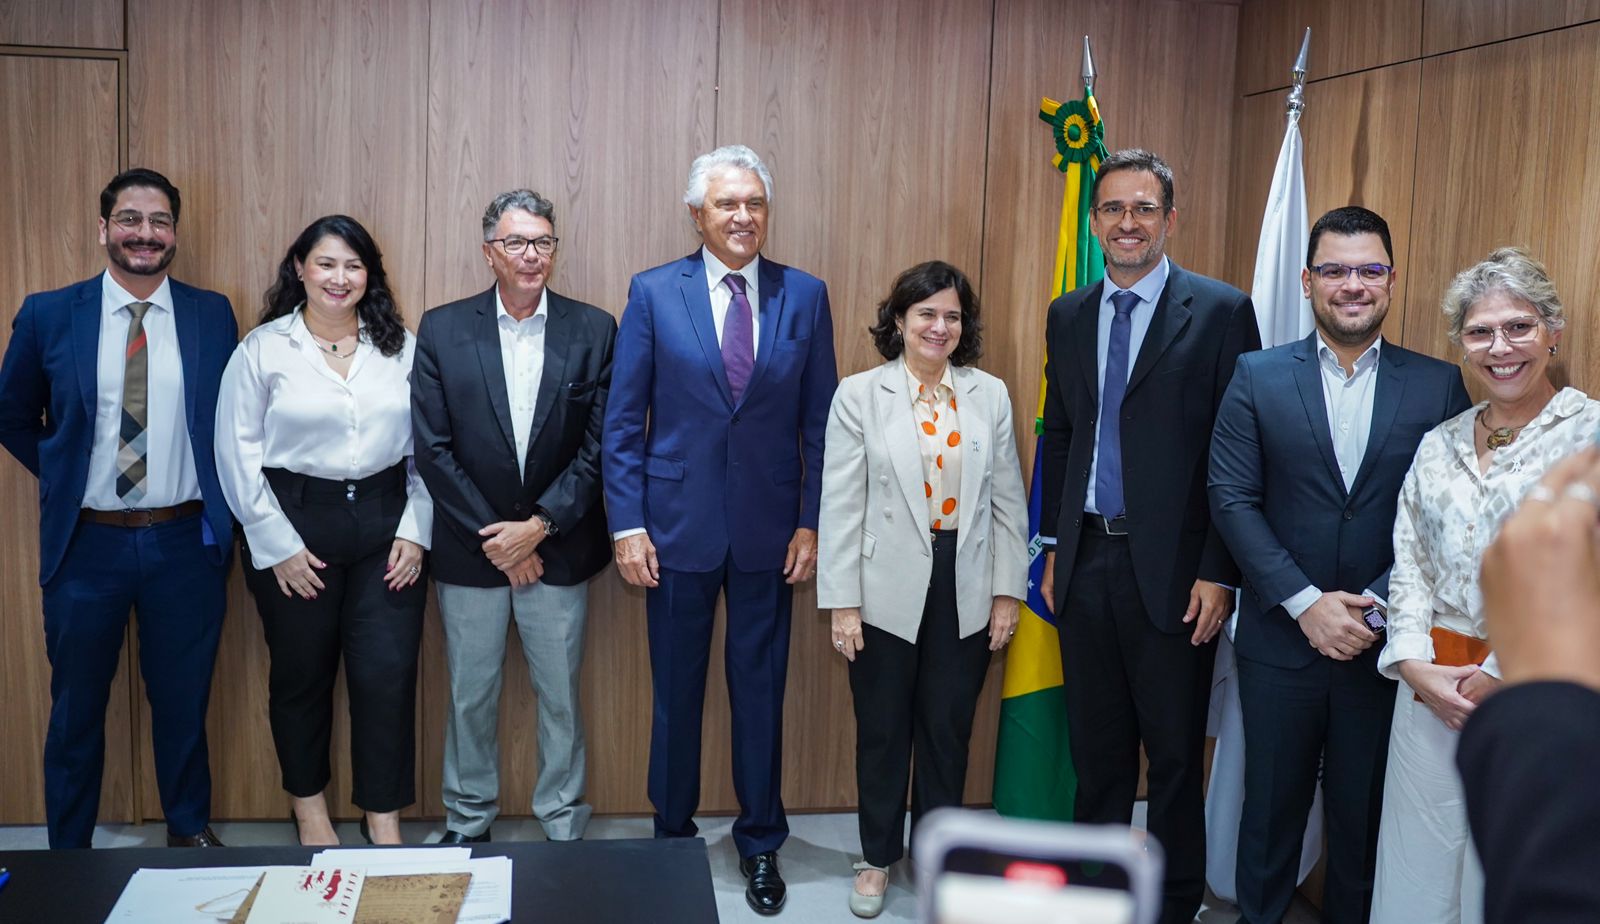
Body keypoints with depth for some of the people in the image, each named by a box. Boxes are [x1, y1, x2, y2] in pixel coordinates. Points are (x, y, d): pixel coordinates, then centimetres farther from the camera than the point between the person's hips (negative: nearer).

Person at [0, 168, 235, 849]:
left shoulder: (212, 315, 0)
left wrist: (221, 516, 0)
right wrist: (67, 481, 4)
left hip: (184, 542, 0)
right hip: (86, 542, 0)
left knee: (184, 702, 13)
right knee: (77, 708, 13)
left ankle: (190, 831, 32)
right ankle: (68, 855, 28)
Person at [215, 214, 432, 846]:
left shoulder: (401, 347, 4)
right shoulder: (263, 348, -2)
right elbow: (237, 452, -3)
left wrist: (414, 531, -3)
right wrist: (277, 544, -7)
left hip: (386, 523, 1)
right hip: (295, 526, -1)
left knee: (387, 674, -1)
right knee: (301, 674, 12)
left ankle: (384, 819, 14)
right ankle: (309, 810, 31)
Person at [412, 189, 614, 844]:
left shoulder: (594, 331, -2)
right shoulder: (442, 330, -2)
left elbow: (600, 447, -5)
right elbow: (433, 449, -6)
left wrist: (540, 525, -12)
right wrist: (494, 539, -10)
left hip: (558, 548, 0)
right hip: (469, 548, 0)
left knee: (560, 693, 11)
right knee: (470, 695, 13)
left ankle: (564, 825, 27)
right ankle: (467, 821, 31)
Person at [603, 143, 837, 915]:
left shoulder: (805, 296, 1)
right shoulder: (653, 293, -2)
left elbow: (820, 422, 3)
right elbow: (623, 422, -2)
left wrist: (811, 523, -1)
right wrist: (627, 524, -7)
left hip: (769, 530, 1)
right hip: (679, 525, -1)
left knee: (761, 690, 11)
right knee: (676, 692, 12)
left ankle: (760, 844, 28)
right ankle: (673, 836, 31)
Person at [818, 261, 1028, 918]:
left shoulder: (990, 395, 3)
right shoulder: (859, 395, -4)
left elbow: (1008, 501, 6)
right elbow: (840, 506, -6)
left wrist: (1007, 592, 3)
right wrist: (842, 603, -8)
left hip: (965, 592, 2)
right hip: (887, 591, -2)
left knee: (947, 730, 13)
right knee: (883, 731, 11)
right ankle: (878, 858, 30)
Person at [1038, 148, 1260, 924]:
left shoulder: (1221, 312, -6)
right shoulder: (1068, 316, 9)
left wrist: (1219, 572, -12)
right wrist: (1055, 547, 13)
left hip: (1171, 568, -4)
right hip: (1086, 561, 5)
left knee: (1174, 754, 7)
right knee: (1095, 747, 16)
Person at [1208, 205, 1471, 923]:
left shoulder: (1439, 385, 1)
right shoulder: (1257, 378, -1)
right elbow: (1233, 501, -6)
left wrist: (1376, 605, -14)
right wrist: (1307, 603, -13)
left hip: (1385, 646, 0)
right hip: (1280, 641, 0)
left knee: (1366, 819, 13)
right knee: (1272, 810, 13)